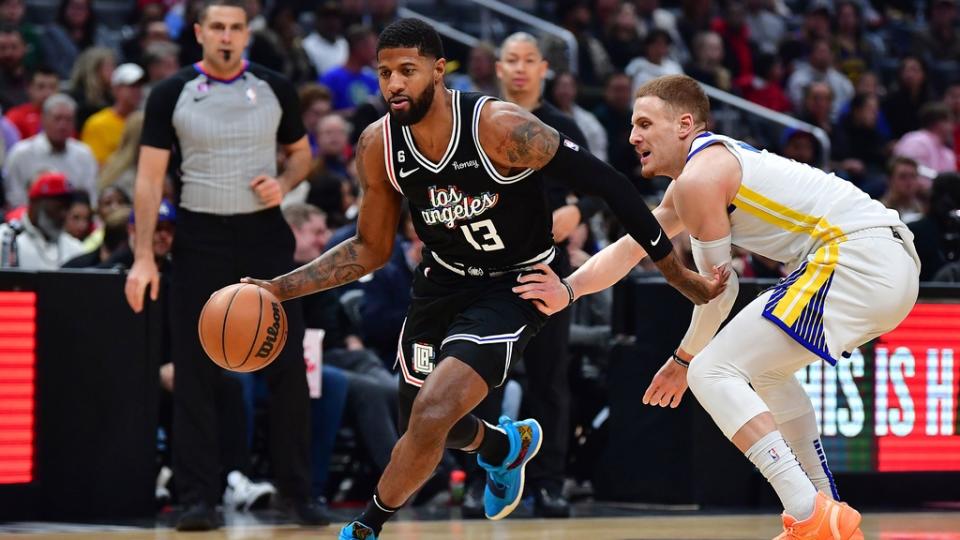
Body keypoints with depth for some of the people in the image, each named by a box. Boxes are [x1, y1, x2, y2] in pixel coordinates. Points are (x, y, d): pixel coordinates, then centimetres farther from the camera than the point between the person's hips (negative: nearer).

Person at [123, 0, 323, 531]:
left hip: (265, 234, 1)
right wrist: (143, 257, -11)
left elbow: (300, 152, 17)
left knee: (287, 367, -1)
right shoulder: (172, 93, -2)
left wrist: (283, 183, -7)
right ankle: (198, 497, 3)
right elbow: (149, 177, -3)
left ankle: (296, 490, 8)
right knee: (195, 374, -2)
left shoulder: (275, 89, 3)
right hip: (201, 239, -1)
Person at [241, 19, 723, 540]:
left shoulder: (500, 127, -29)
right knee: (420, 426, 17)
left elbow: (603, 183, -21)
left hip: (514, 286, -6)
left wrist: (676, 272, -18)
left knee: (431, 417, -22)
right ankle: (504, 445, 53)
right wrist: (281, 288, -8)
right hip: (444, 281, 6)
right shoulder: (378, 146, -12)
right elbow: (371, 249, 3)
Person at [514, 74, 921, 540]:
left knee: (714, 372, -10)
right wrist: (569, 291, 11)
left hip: (855, 256, -11)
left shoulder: (699, 177, -5)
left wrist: (685, 359, 14)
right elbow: (632, 246, 26)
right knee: (767, 371, 30)